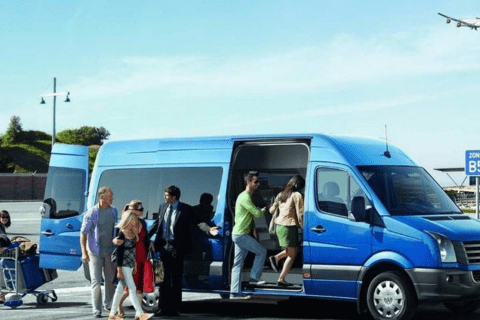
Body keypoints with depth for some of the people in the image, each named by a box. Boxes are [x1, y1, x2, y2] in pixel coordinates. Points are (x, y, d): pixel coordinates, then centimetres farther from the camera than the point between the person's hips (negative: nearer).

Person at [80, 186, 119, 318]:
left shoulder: (114, 211, 6)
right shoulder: (92, 213, -11)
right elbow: (83, 233, -9)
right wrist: (84, 252, -14)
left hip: (110, 251, 5)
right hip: (95, 252, -5)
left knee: (110, 280, 13)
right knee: (96, 281, -5)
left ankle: (108, 304, 30)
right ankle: (96, 310, 0)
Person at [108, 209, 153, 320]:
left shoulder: (132, 232, 8)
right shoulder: (122, 233, -15)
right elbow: (119, 252, -14)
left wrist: (134, 263, 18)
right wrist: (119, 270, -15)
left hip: (130, 264, 8)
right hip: (124, 265, -8)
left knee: (121, 288, 11)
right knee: (132, 289, -7)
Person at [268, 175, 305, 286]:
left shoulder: (281, 194, 12)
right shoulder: (297, 195, -8)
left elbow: (272, 210, 18)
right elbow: (300, 214, -10)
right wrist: (302, 226, 1)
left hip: (279, 225, 7)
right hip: (289, 226, -7)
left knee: (290, 251, 24)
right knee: (292, 254, 2)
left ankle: (276, 258, 3)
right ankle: (281, 278, -3)